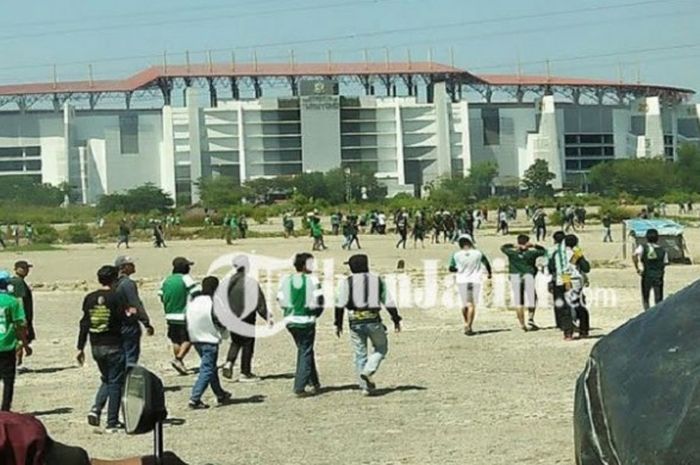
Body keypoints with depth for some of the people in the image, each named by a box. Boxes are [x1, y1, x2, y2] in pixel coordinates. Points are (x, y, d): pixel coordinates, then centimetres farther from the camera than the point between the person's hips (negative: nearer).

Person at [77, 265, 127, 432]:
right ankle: (112, 423, 4)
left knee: (106, 380, 22)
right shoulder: (116, 297, -10)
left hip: (96, 346, 5)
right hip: (113, 346, -5)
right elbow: (124, 320, -13)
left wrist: (80, 348, 7)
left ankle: (96, 408, 1)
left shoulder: (89, 298, 4)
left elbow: (84, 324, 4)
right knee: (115, 382, 4)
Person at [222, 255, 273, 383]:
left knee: (236, 342, 20)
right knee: (247, 344, 5)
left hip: (232, 318, 5)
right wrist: (267, 316, -2)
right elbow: (259, 301, -11)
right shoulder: (250, 282, -15)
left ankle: (229, 363, -1)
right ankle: (245, 373, 9)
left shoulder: (230, 282, -1)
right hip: (247, 318, -5)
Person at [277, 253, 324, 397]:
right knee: (305, 353, 3)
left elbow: (281, 301, 3)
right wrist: (314, 314, 8)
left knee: (304, 350, 19)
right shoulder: (312, 280, -9)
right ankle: (299, 387, -3)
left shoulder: (286, 281, 1)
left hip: (291, 320, 5)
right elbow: (319, 302, -10)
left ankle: (314, 383, 26)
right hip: (306, 321, -5)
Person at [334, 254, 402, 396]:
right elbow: (388, 302, 6)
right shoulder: (377, 280, 8)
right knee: (381, 349, 16)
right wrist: (396, 320, 13)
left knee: (360, 354, 10)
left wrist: (338, 324, 4)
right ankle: (368, 372, -7)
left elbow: (340, 304, -3)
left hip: (355, 323, 0)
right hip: (373, 321, 0)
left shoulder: (346, 282, 3)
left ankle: (365, 386, 9)